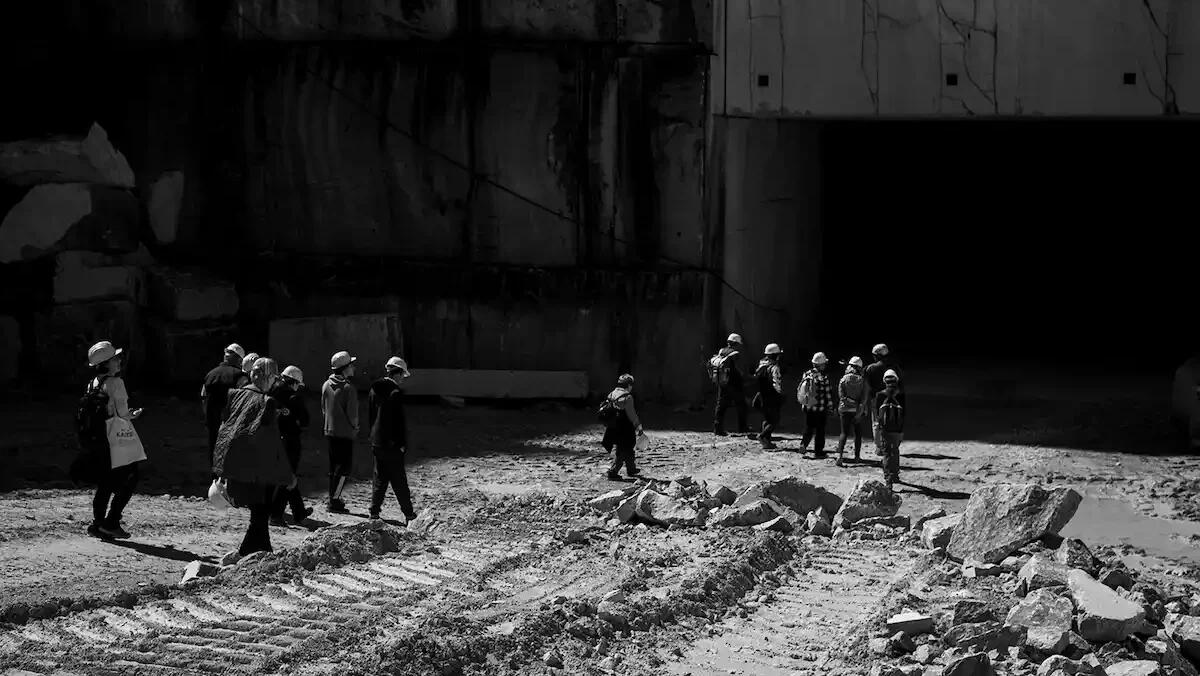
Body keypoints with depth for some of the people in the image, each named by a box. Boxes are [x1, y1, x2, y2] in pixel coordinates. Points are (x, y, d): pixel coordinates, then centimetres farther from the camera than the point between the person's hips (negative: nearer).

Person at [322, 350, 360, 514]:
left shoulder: (326, 385, 4)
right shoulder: (348, 388, -18)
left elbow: (323, 408, 10)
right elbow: (352, 414, -16)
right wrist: (355, 427, 2)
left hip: (329, 431, 7)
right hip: (345, 433, -7)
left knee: (334, 467, 17)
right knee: (344, 469, -2)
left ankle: (334, 498, 23)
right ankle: (334, 501, -6)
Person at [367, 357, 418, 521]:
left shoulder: (374, 390, 6)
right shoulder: (396, 392, -18)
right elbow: (400, 421, -18)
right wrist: (404, 444, -11)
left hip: (376, 442, 7)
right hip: (392, 445, -7)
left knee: (379, 477, 15)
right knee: (399, 480, 1)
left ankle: (374, 511, 15)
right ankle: (408, 513, 8)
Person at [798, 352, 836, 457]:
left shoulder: (806, 374, -1)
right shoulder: (823, 378, -18)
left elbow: (799, 390, 8)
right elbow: (829, 396, -13)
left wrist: (804, 402, 21)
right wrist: (831, 409, -1)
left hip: (807, 408, 5)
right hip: (821, 409, -5)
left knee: (809, 428, 18)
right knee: (820, 431, 8)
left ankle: (803, 444, -2)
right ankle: (818, 451, 13)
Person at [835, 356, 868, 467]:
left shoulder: (844, 379, -3)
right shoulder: (862, 380, -3)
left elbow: (841, 396, -4)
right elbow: (864, 398, -9)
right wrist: (859, 412, -9)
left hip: (845, 409, 0)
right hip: (857, 410, 0)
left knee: (844, 433, 1)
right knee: (858, 434, 16)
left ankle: (840, 455, -16)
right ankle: (857, 456, 19)